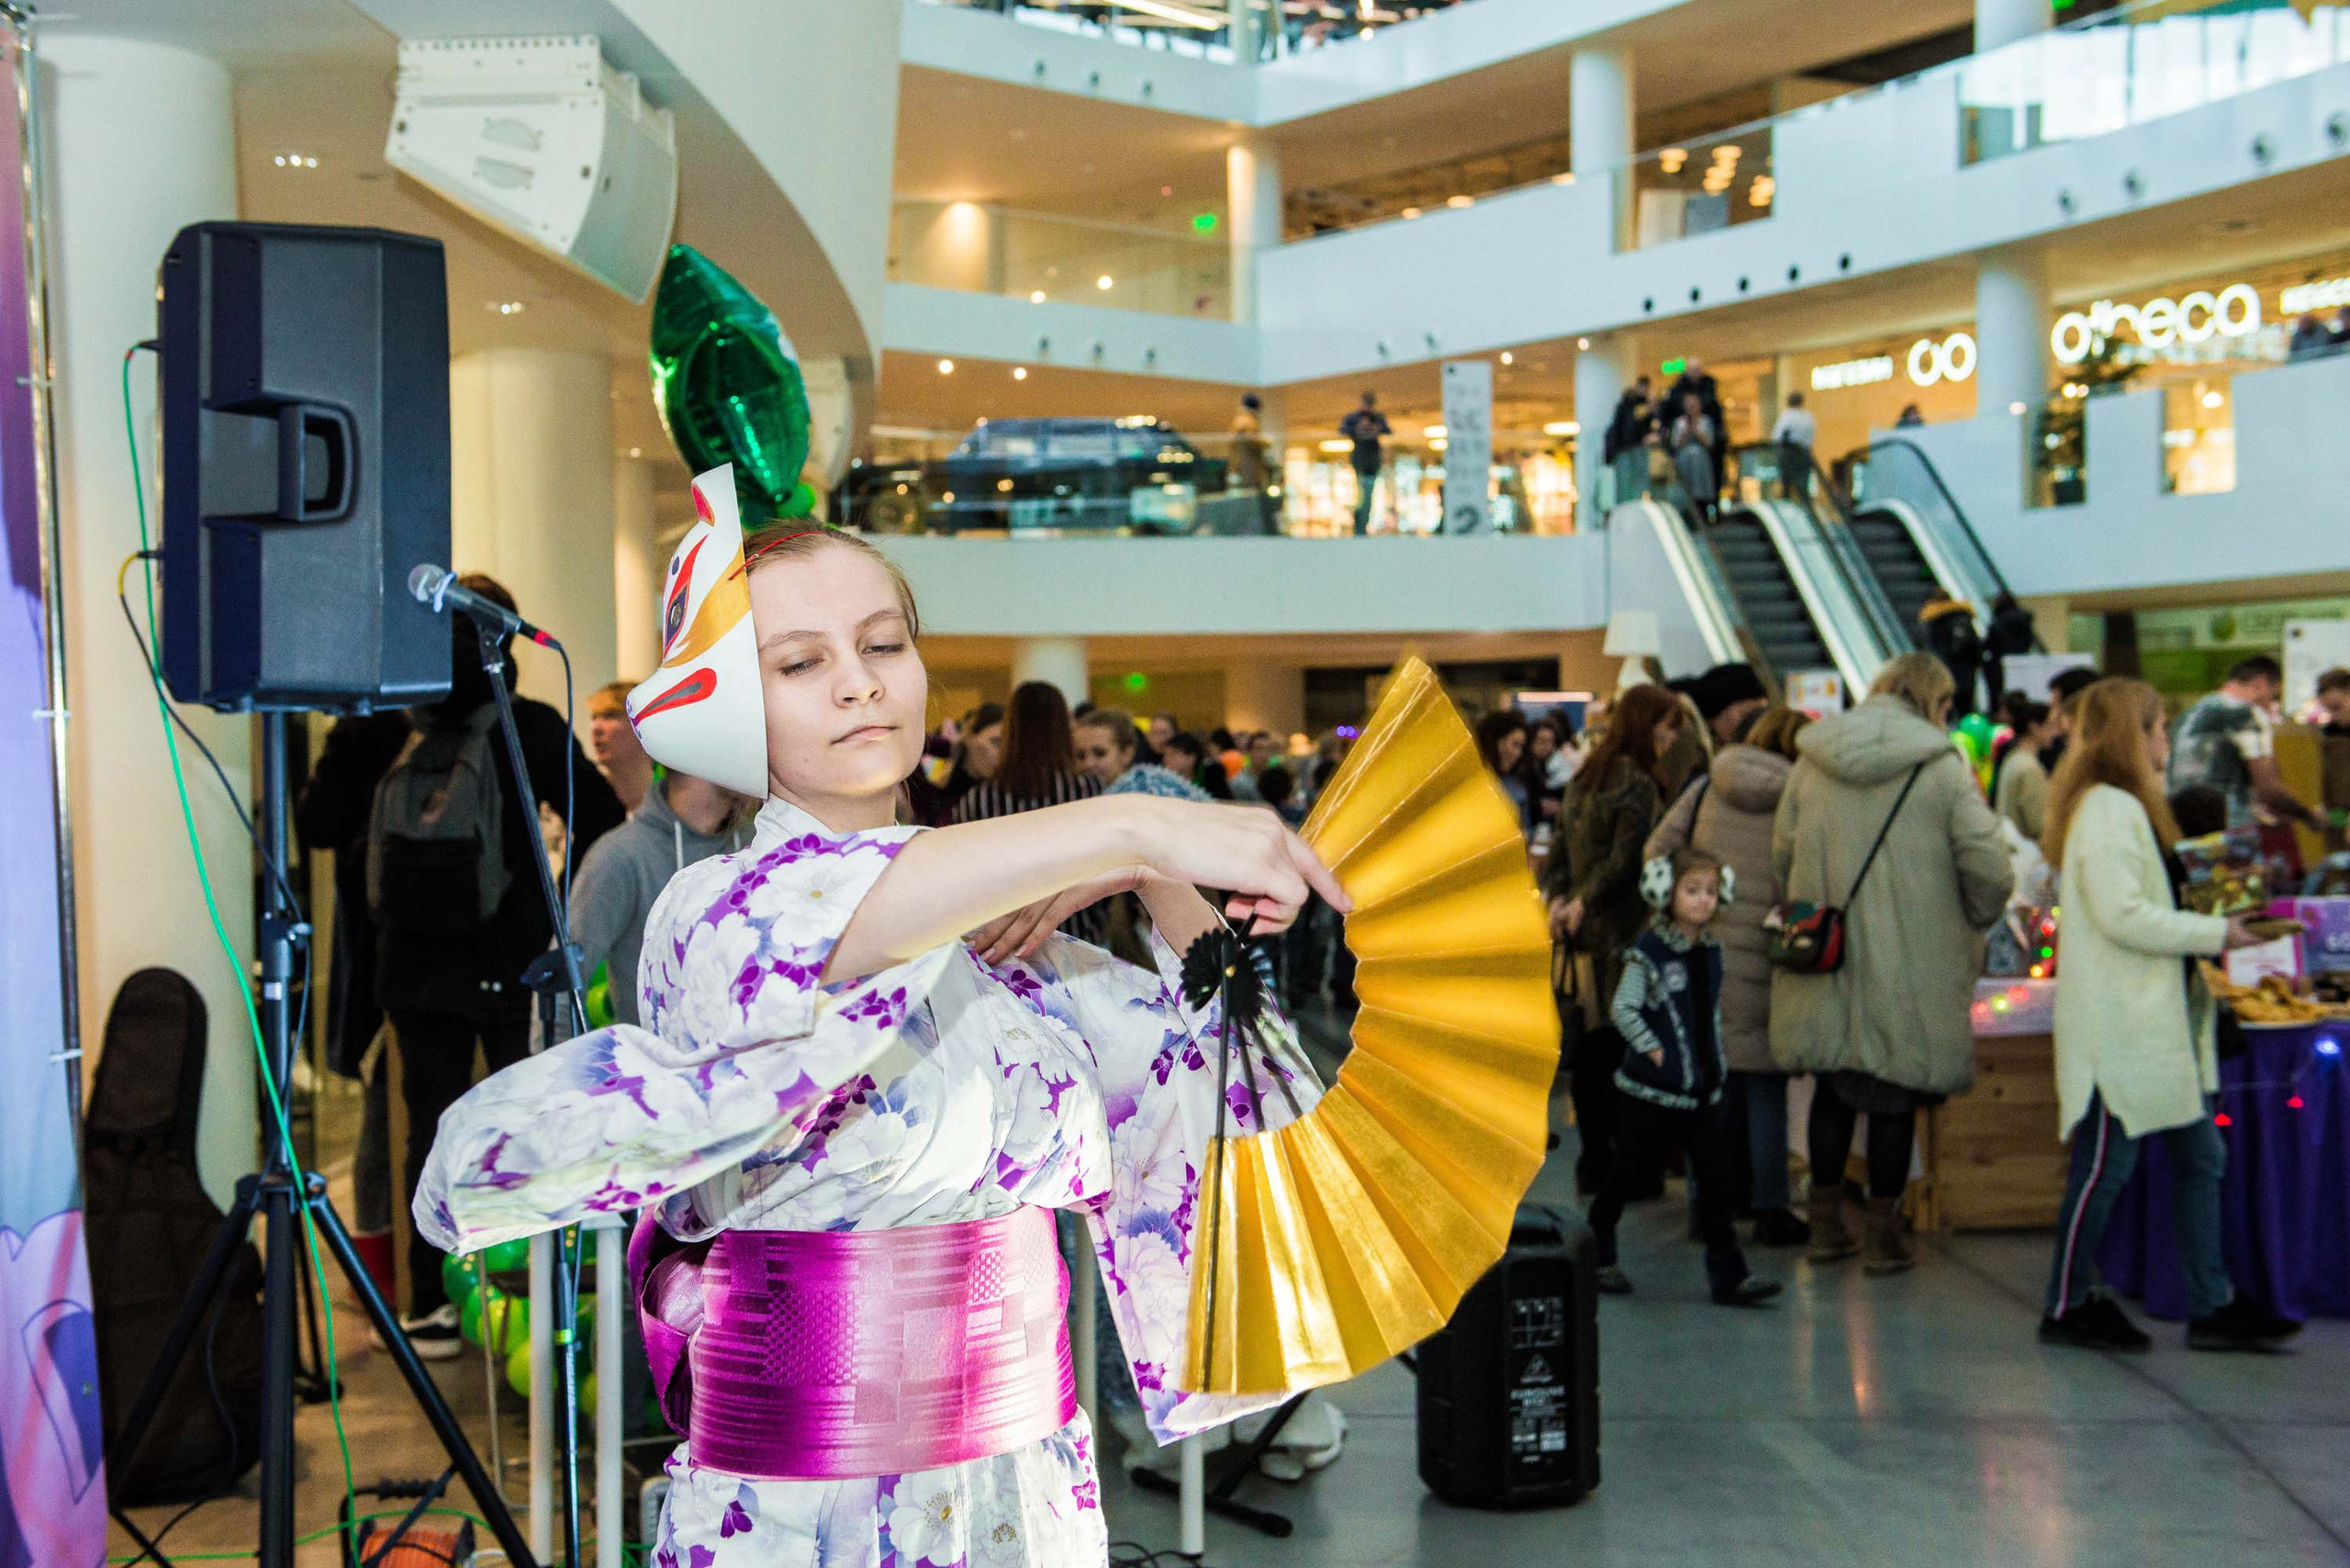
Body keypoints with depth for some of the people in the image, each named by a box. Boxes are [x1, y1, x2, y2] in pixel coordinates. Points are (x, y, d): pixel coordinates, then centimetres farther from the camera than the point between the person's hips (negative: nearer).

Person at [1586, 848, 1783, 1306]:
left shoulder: (1711, 950, 8)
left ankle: (1728, 1275, 3)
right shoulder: (1649, 950, -12)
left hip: (1701, 1088, 6)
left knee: (1716, 1174, 0)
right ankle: (1597, 1257, 24)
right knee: (1627, 1174, 7)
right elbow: (1623, 1009, -14)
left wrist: (1717, 1064, 12)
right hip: (1650, 1090, -5)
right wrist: (1653, 1050, -14)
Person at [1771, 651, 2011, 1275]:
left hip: (1826, 961, 4)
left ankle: (1826, 1224, 22)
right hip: (1908, 962, -4)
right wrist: (1972, 923, 6)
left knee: (1832, 1087, 16)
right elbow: (1990, 869, -12)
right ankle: (1882, 1234, 14)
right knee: (1894, 1094, 6)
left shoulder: (1813, 761, 3)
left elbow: (1782, 851, 8)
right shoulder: (1943, 766, -10)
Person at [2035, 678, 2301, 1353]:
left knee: (2200, 1157, 11)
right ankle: (2068, 1305, 9)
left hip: (2157, 1023, 11)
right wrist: (2215, 933, -16)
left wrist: (2210, 925, 10)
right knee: (2105, 1165, -2)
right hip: (2118, 1026, -11)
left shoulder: (2127, 808, 18)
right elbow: (2122, 915, -23)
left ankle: (2212, 1304, 17)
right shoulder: (2107, 810, -16)